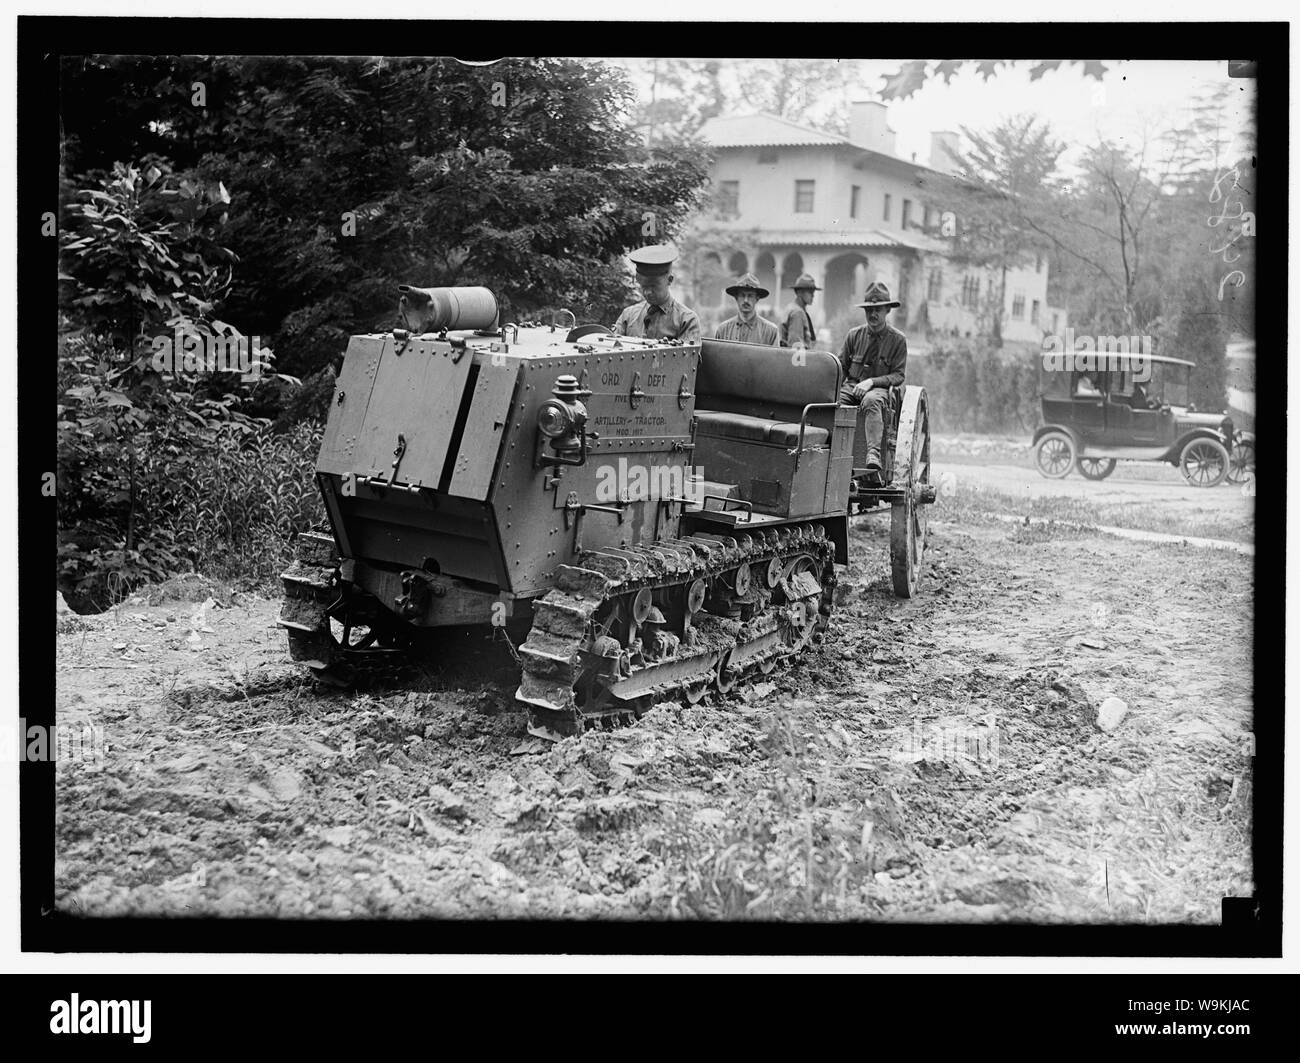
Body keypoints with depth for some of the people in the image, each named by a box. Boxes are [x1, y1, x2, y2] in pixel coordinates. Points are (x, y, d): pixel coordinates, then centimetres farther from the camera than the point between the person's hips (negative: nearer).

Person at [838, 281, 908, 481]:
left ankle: (873, 455, -53)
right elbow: (842, 366, 16)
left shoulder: (897, 340, 3)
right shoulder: (854, 335, 12)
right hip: (852, 386, 4)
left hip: (879, 389, -3)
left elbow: (898, 376, -1)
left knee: (871, 400, -41)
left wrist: (871, 381, -17)